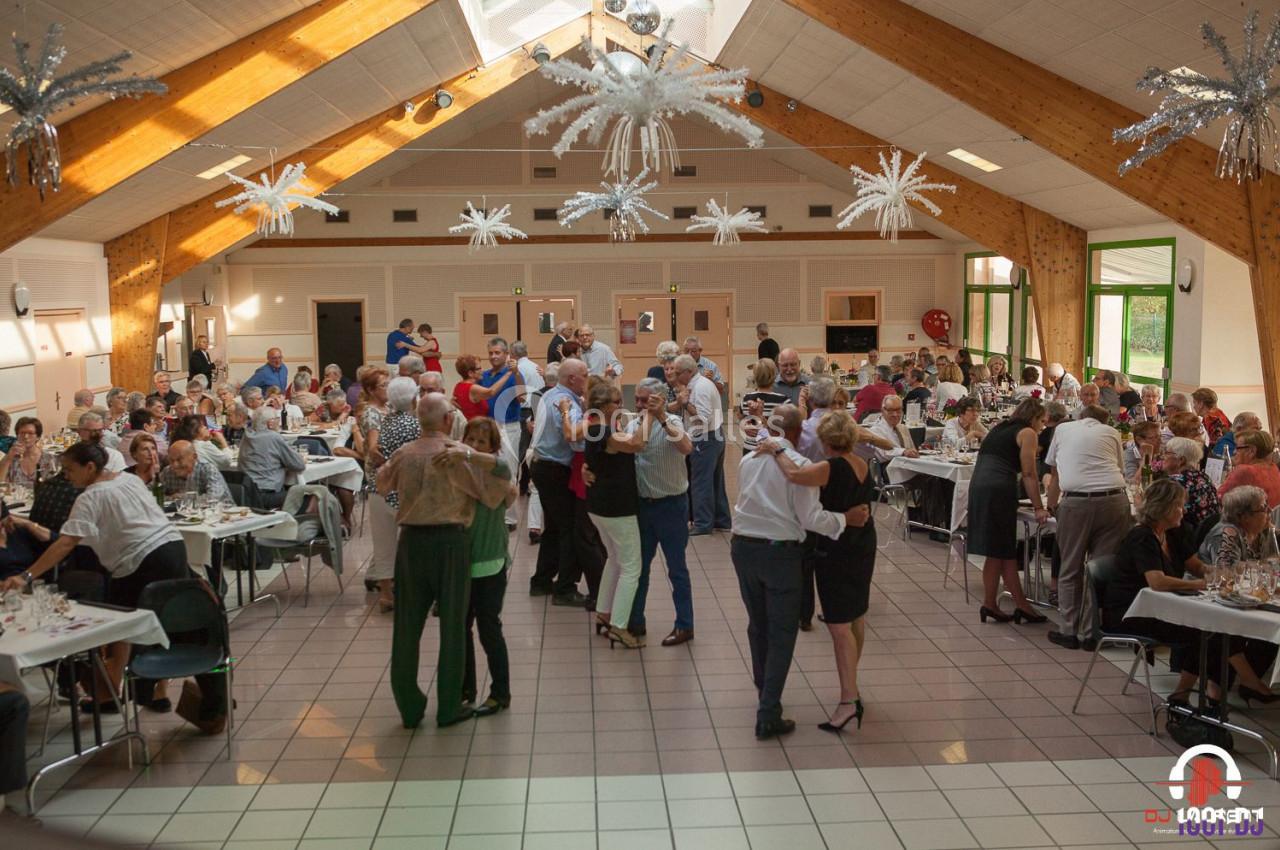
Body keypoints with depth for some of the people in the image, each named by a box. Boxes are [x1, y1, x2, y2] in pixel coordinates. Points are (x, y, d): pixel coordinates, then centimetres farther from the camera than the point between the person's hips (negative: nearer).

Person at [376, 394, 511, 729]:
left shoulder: (404, 454, 4)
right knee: (452, 625, 7)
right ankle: (449, 707, 13)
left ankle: (409, 707, 17)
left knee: (407, 626, 10)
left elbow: (382, 484, 24)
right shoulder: (457, 454, -8)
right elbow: (503, 472, -14)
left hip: (411, 541, 4)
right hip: (449, 541, -3)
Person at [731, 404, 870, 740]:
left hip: (743, 546, 5)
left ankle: (764, 692, 39)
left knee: (757, 624, 21)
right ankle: (768, 715, 0)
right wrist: (846, 519, -4)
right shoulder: (800, 464, -11)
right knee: (782, 633, 4)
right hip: (780, 551, -5)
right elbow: (810, 518, -15)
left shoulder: (748, 461, 6)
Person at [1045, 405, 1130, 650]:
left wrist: (1051, 506, 42)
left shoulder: (1063, 429, 21)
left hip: (1075, 502, -1)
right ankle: (1091, 633, 10)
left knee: (1070, 570, 9)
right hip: (1114, 499, 1)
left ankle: (1070, 632, 14)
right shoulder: (1111, 433, 19)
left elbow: (1054, 475, 29)